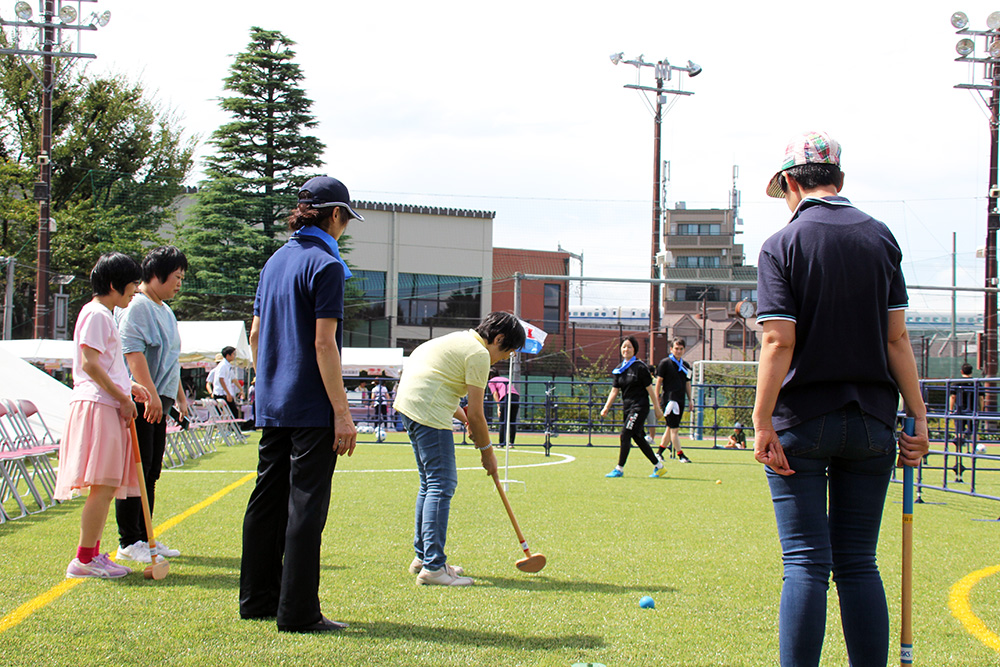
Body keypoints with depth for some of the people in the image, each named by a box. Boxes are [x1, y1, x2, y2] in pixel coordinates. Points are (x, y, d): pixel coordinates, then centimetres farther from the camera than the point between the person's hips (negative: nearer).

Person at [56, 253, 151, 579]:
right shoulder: (96, 314, -8)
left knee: (107, 486, 10)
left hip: (108, 408, 10)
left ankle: (93, 554, 14)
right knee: (105, 485, -12)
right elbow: (89, 363, -16)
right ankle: (84, 559, -10)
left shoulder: (105, 315, 23)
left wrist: (129, 387, 15)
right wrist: (123, 397, -14)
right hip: (97, 406, -10)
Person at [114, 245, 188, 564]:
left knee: (150, 475, 11)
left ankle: (144, 537, 16)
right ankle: (128, 542, -5)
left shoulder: (165, 311, 21)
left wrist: (180, 396, 31)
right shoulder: (136, 306, -10)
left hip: (158, 403, 10)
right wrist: (150, 394, -25)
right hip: (139, 403, -10)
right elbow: (132, 351, -20)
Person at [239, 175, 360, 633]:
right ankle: (297, 612, -3)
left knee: (267, 501, 13)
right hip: (311, 407, -8)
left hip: (271, 406, 8)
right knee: (306, 506, -5)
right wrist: (342, 414, -15)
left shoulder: (275, 261, 14)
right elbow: (324, 344, -16)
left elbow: (256, 334, 16)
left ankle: (257, 599, 20)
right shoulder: (325, 265, -11)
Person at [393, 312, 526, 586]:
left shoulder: (461, 340, 21)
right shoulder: (479, 354, -9)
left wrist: (463, 417, 20)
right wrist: (487, 452, 4)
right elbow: (476, 413, -8)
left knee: (431, 483, 18)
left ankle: (422, 557, 25)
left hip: (408, 404, 11)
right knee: (441, 486, -10)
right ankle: (433, 567, -13)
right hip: (429, 412, -11)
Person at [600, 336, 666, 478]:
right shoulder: (619, 369, 9)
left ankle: (619, 469, -7)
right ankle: (658, 466, 21)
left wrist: (657, 408, -6)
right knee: (638, 438, 10)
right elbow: (615, 390, 10)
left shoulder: (640, 367, -9)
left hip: (640, 406, -7)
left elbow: (650, 389, -7)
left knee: (625, 435, -13)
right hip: (628, 408, 7)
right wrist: (606, 408, -1)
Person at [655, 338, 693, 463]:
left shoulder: (686, 365, 14)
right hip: (669, 400, -7)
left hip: (680, 400, 7)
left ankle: (659, 452, 22)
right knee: (674, 429, -9)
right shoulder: (665, 363, -4)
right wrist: (657, 399, -7)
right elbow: (659, 381, -4)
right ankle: (680, 455, -7)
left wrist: (690, 400, 17)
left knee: (670, 428, 11)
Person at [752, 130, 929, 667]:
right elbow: (897, 338, 3)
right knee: (859, 563, 8)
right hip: (872, 421, 3)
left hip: (802, 421, -3)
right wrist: (918, 417, 4)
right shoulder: (880, 237, 7)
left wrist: (762, 422, -10)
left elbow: (779, 342, -12)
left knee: (806, 564, -2)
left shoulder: (782, 245, -4)